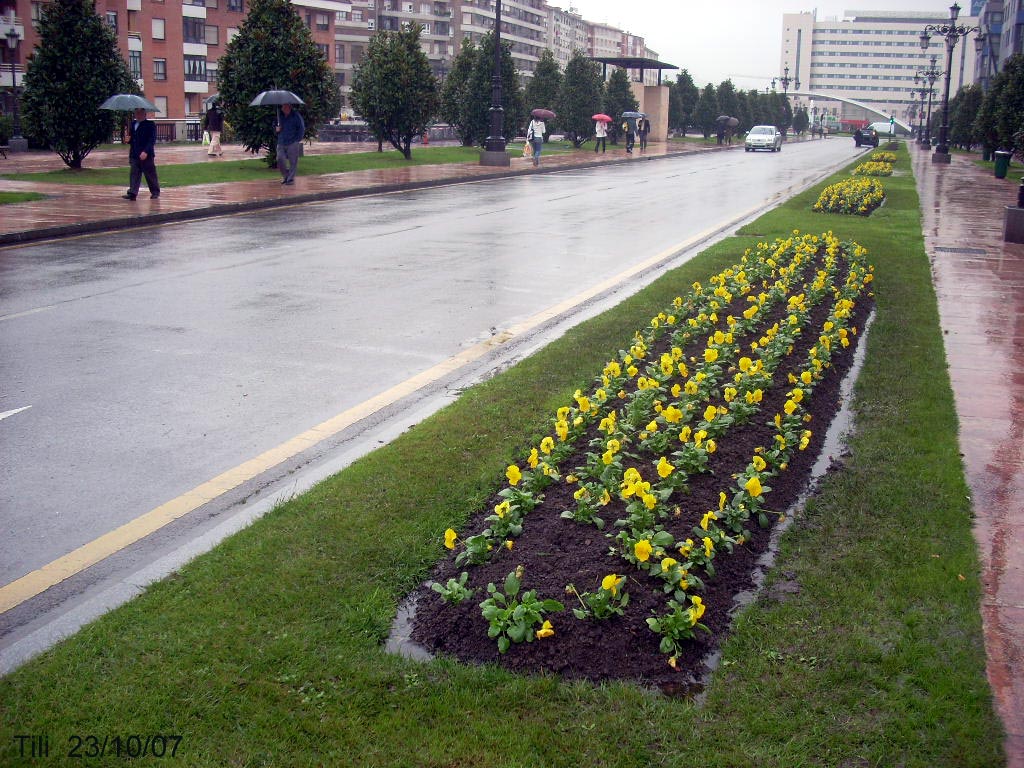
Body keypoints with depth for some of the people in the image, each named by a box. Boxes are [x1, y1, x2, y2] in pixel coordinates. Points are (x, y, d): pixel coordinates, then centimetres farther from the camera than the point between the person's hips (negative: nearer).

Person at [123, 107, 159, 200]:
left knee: (150, 174, 5)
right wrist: (128, 139, -1)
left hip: (146, 155, -5)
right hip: (134, 155, 5)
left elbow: (152, 140, -12)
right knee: (134, 174, -2)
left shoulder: (150, 124, -6)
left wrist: (145, 151, -21)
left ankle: (155, 192, 18)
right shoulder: (133, 124, 14)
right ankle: (132, 193, -7)